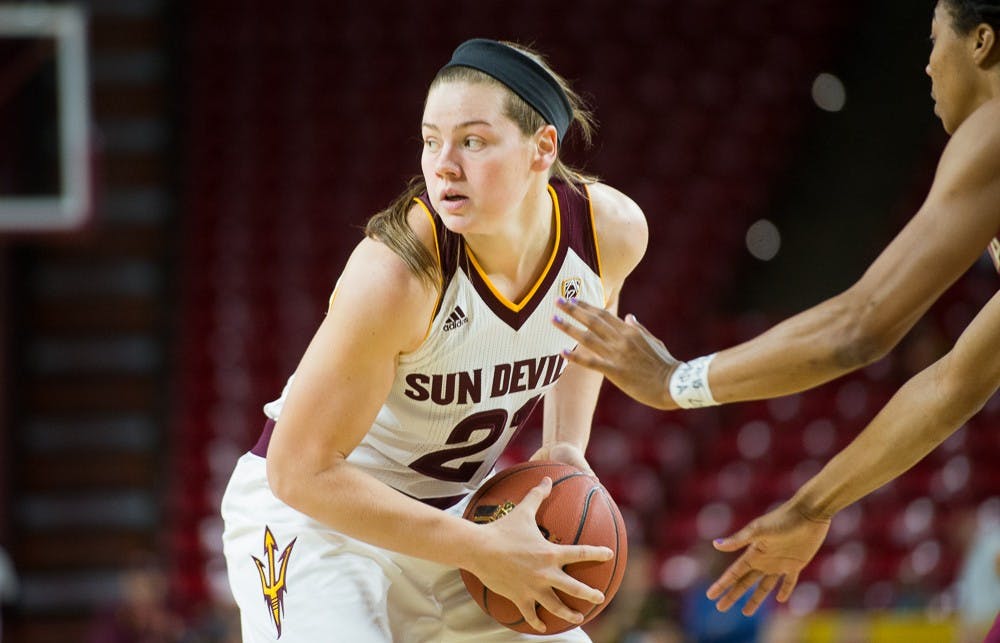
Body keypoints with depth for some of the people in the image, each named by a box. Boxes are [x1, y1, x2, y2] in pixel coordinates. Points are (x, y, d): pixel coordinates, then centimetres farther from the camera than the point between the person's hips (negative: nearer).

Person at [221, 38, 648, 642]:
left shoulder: (612, 230, -14)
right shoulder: (397, 273, -32)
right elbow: (299, 470, -27)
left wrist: (567, 447, -2)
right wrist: (483, 551, -28)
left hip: (446, 511, 7)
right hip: (311, 513, -6)